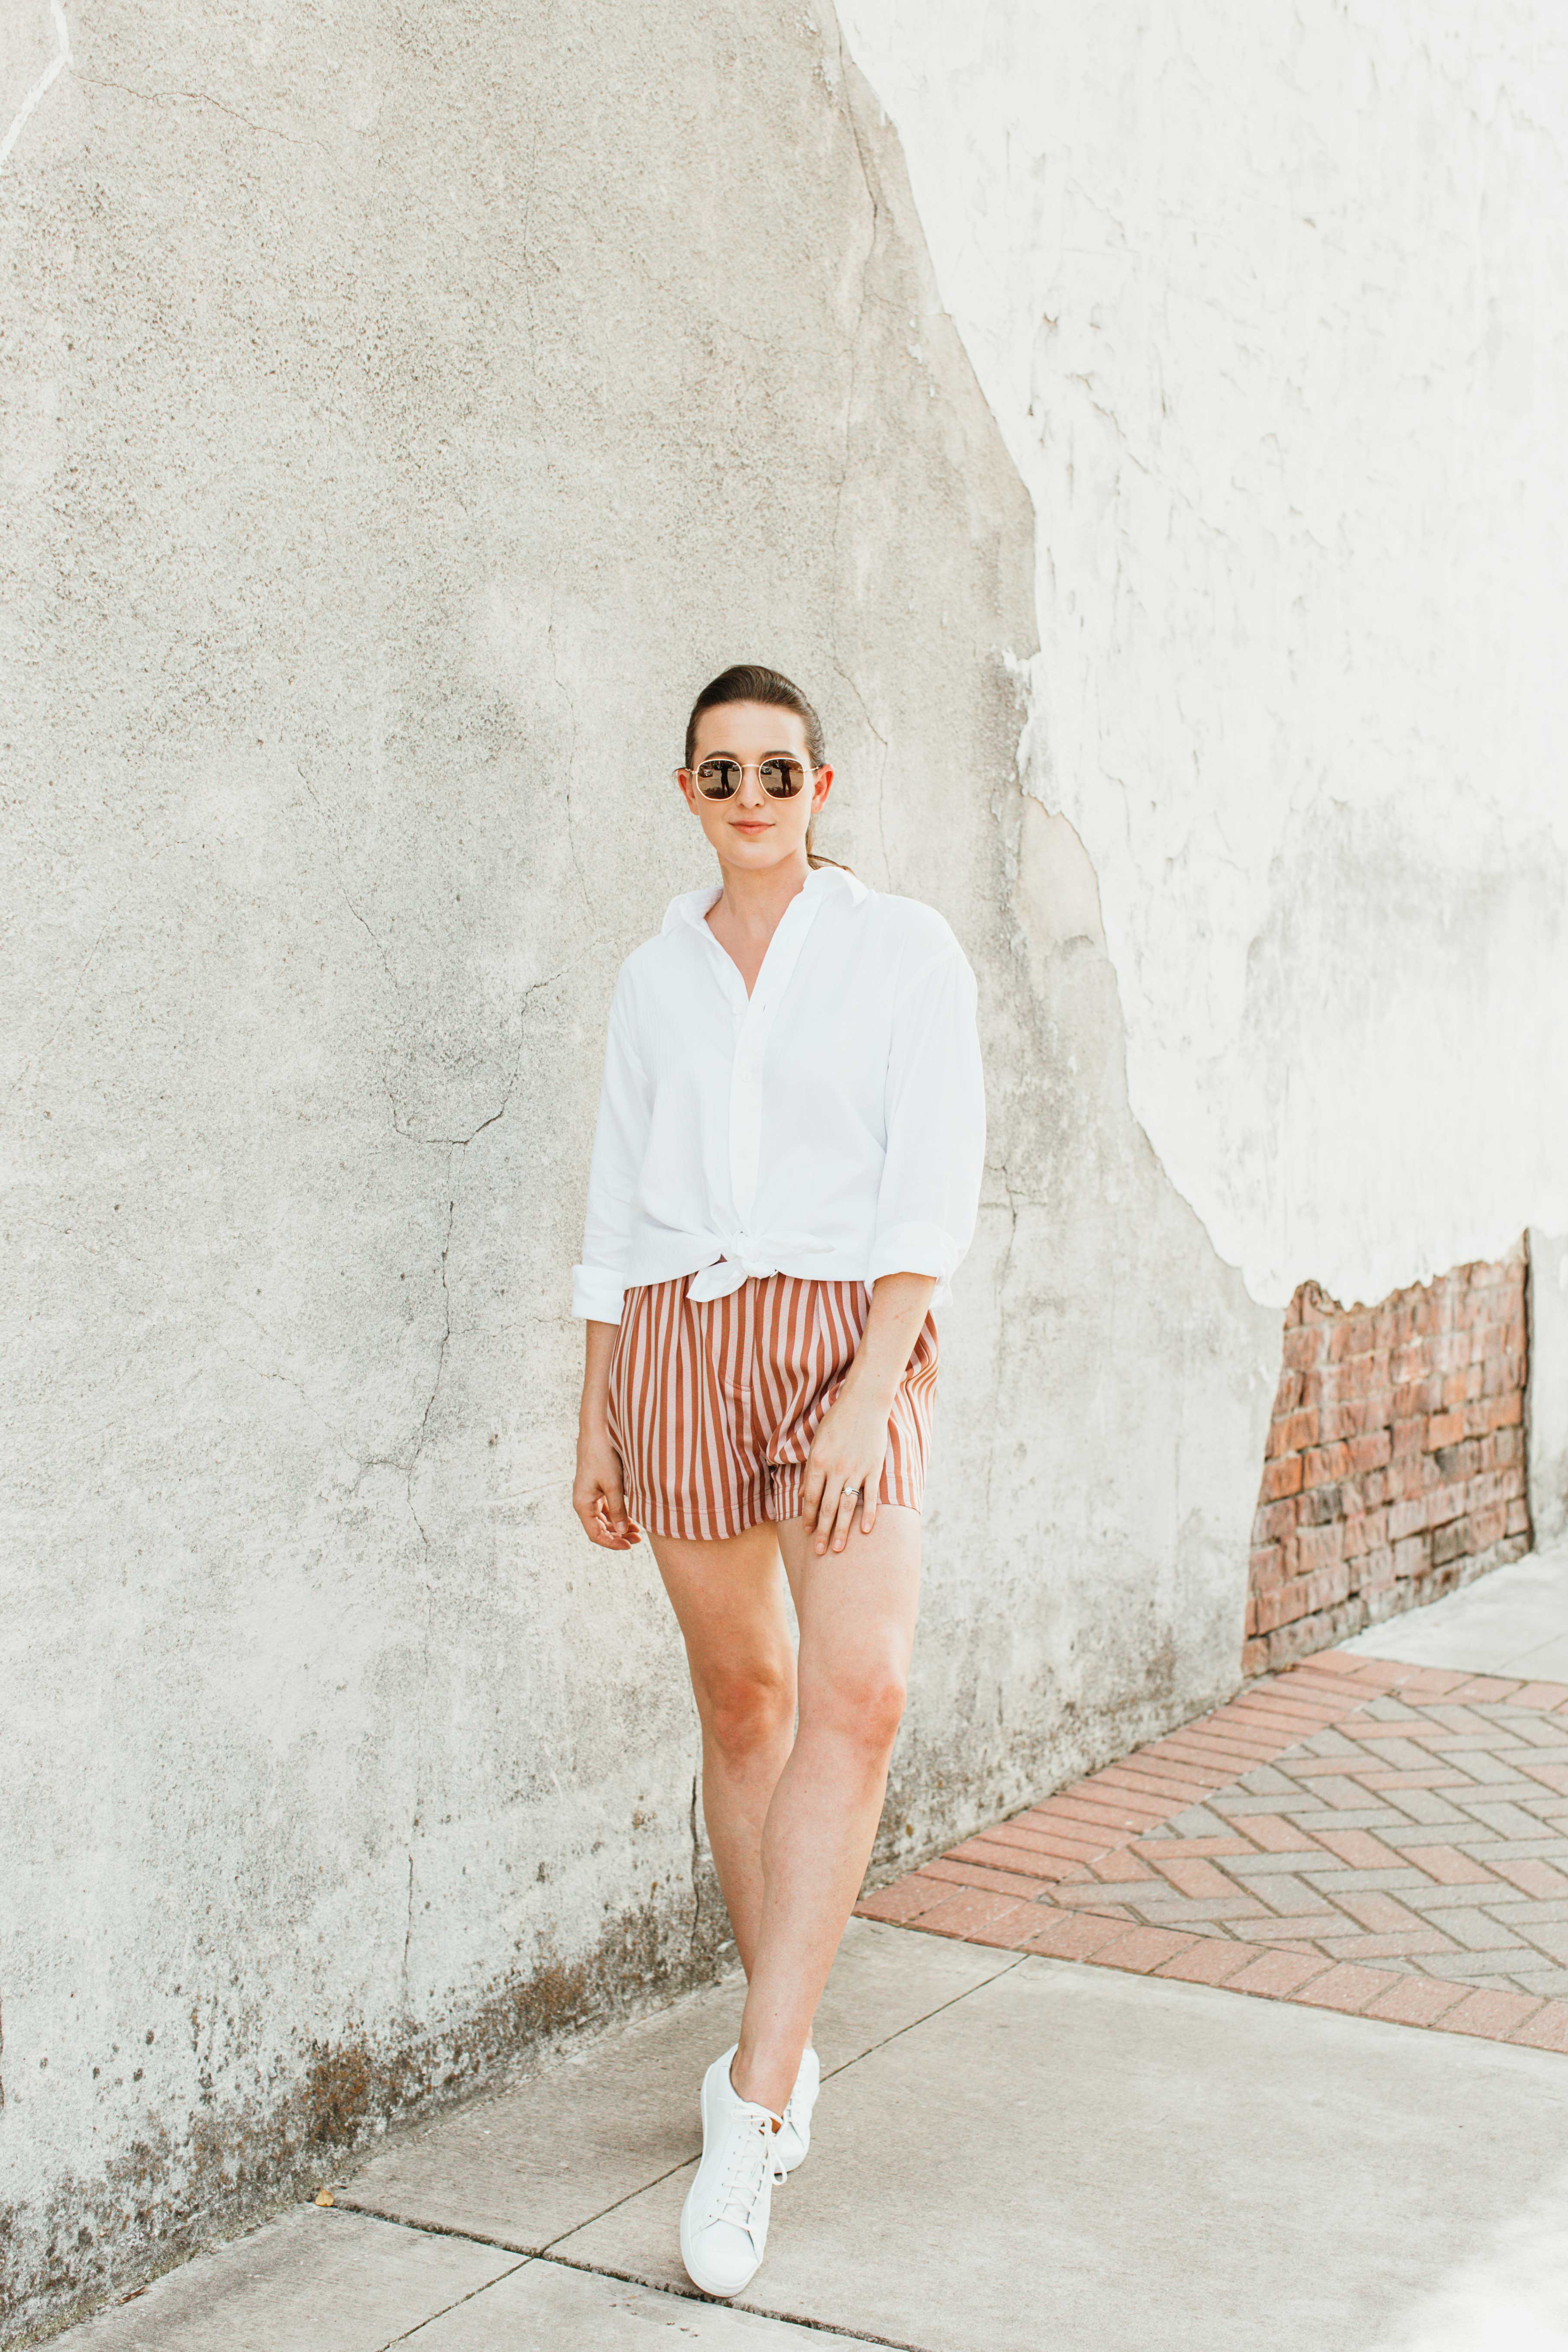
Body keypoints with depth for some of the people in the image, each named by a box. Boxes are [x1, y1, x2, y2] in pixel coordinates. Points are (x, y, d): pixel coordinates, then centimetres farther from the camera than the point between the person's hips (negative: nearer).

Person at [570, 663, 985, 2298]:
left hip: (850, 1334, -3)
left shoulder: (901, 948, 2)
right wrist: (594, 1420, 9)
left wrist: (870, 1387, -16)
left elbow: (933, 1184, -6)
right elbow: (617, 1209, 13)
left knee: (860, 1691, -19)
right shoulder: (654, 977, 11)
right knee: (743, 1700, 8)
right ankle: (786, 2048, 25)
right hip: (677, 1341, 3)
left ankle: (753, 2099, -14)